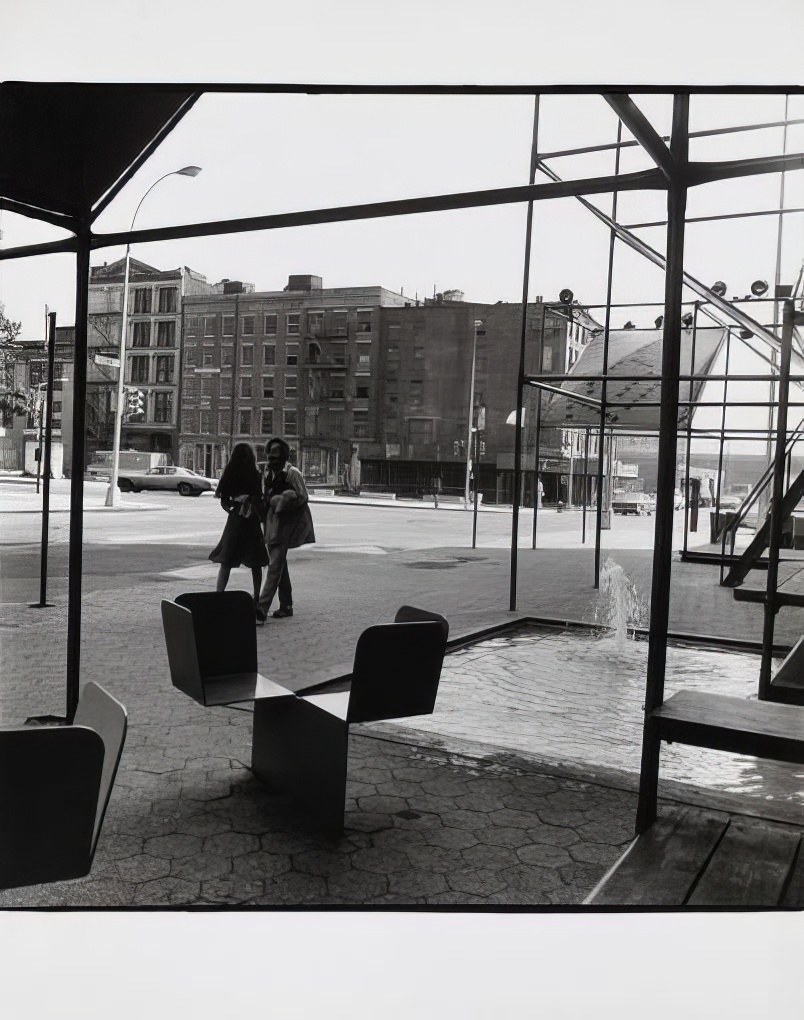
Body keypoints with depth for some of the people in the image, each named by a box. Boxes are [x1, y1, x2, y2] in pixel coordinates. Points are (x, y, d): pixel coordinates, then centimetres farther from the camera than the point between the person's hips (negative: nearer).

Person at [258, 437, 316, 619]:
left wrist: (279, 500, -14)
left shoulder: (292, 473, -10)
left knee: (275, 564, -12)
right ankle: (286, 606, 23)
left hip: (287, 522, -8)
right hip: (272, 521, 8)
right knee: (279, 563, 13)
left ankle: (262, 607, -16)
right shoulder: (268, 474, 12)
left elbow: (302, 498, -11)